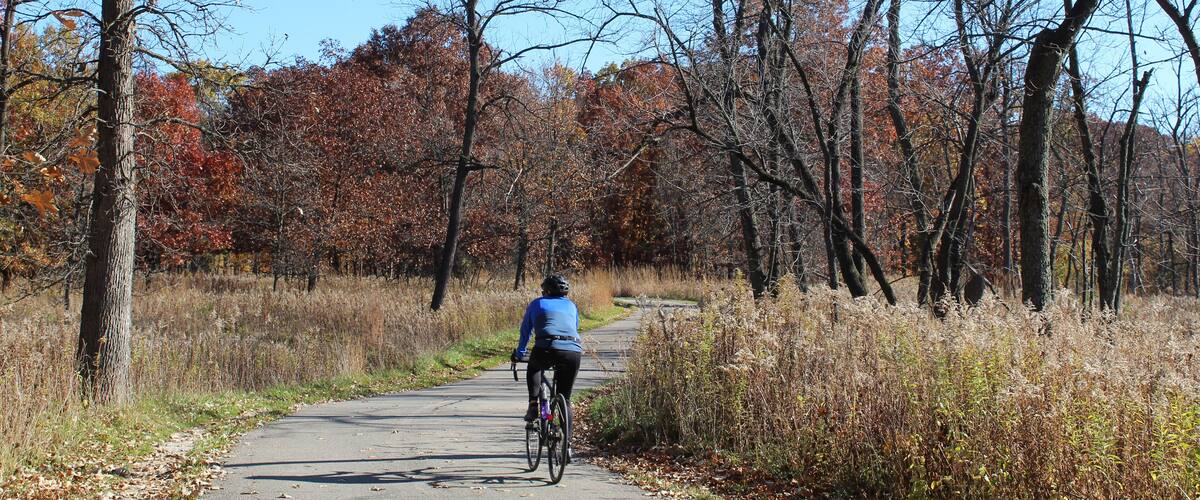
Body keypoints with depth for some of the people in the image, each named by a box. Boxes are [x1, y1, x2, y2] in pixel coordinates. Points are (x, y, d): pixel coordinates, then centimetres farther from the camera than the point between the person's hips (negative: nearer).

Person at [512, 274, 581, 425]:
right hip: (573, 352, 2)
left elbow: (525, 330, 30)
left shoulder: (537, 303, 22)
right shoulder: (571, 305, 28)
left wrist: (519, 353, 43)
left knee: (533, 369, 33)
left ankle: (533, 405, 14)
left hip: (546, 349, -2)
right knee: (565, 398, 16)